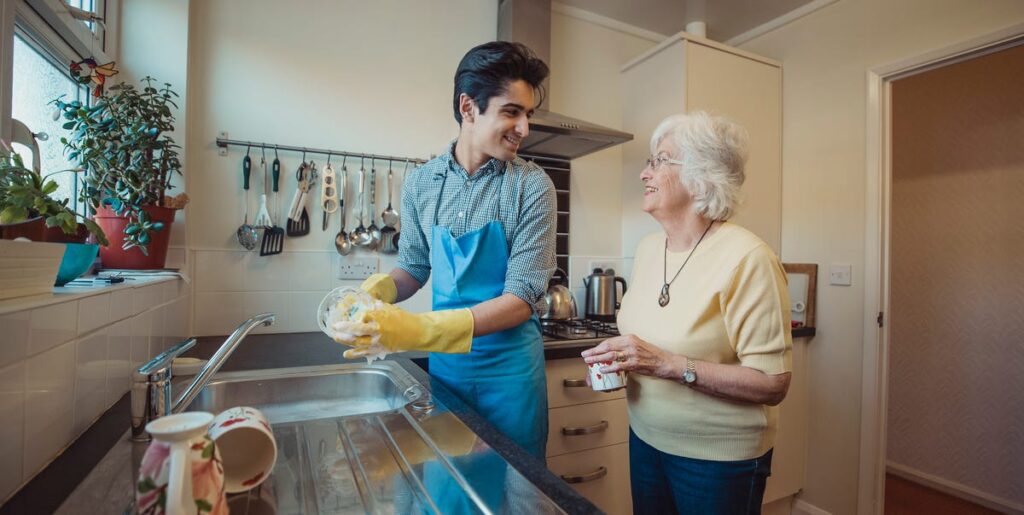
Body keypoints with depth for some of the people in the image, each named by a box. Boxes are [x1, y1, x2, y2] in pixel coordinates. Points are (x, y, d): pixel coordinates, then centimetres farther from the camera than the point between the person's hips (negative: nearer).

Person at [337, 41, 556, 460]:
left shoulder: (531, 186, -13)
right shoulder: (421, 183, -3)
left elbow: (522, 299, -17)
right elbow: (413, 267, 8)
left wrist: (423, 330, -28)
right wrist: (377, 289, -14)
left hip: (508, 366, -2)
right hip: (444, 362, 3)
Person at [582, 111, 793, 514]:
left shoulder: (747, 258, -22)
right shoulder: (647, 248, -1)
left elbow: (772, 384, -21)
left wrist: (669, 364, -29)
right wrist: (620, 357, -8)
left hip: (719, 459, -5)